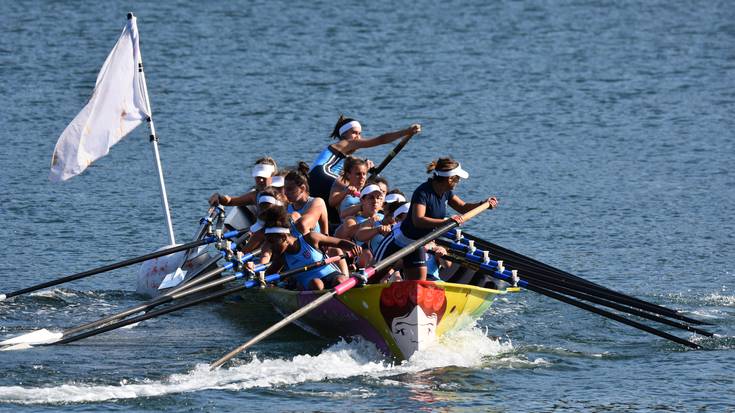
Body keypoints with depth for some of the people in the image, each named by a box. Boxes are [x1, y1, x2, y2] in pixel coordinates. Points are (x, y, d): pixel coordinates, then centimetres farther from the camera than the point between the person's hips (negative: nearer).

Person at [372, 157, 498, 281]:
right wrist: (445, 222, -47)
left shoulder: (446, 192, -1)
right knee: (374, 275, -3)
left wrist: (483, 204, -5)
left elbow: (463, 207, 12)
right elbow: (418, 220, -39)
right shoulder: (423, 192, -27)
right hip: (398, 242, -8)